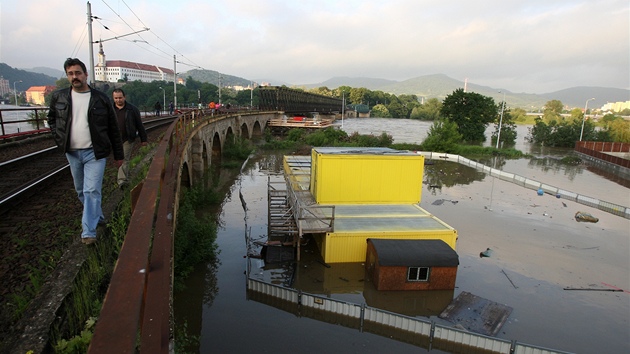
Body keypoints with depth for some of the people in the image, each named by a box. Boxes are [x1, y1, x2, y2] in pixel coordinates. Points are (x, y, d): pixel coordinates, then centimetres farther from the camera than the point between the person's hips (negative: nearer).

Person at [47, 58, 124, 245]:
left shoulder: (101, 99, -4)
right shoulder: (58, 97, 4)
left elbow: (114, 129, -1)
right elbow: (51, 119, 21)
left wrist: (118, 155, 0)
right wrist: (59, 138, 4)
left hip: (95, 153, -4)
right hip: (72, 153, 4)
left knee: (92, 191, -9)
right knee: (81, 191, 16)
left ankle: (88, 231, -5)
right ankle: (98, 217, 35)